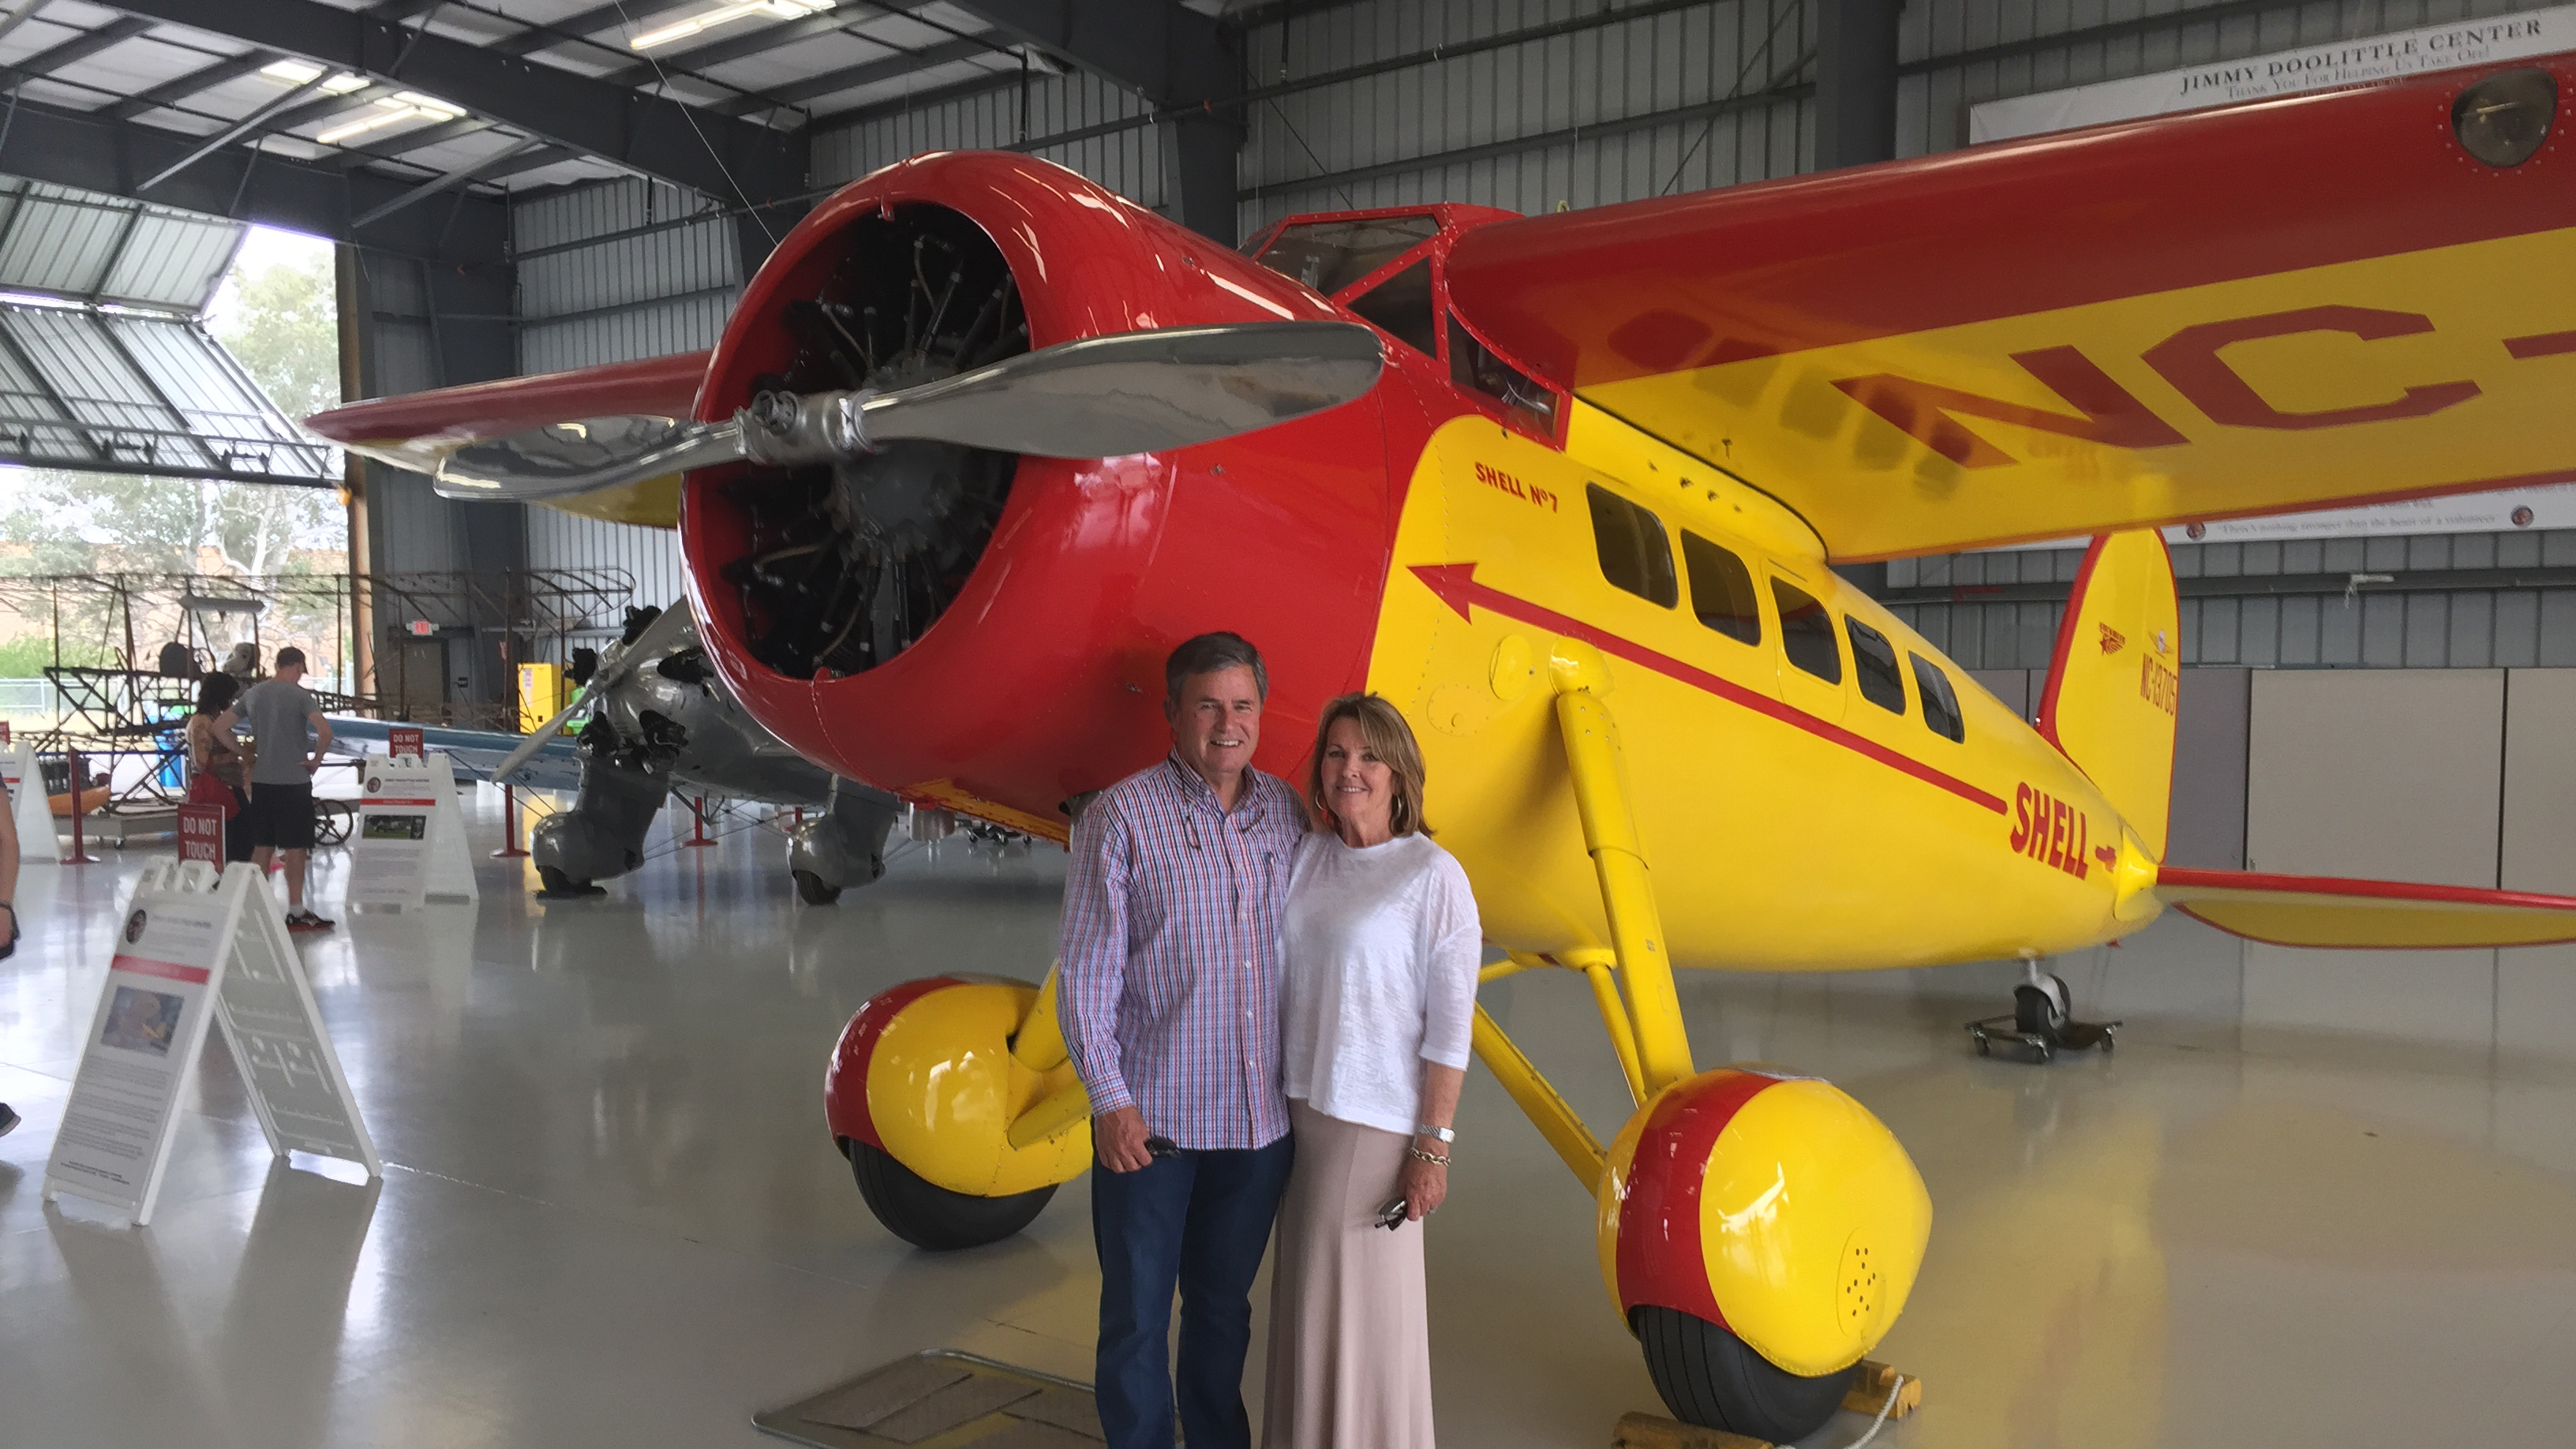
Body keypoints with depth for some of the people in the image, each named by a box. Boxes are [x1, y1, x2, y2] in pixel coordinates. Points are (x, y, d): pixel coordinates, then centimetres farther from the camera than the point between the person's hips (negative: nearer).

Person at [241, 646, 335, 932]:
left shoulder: (253, 694, 8)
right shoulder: (299, 695, -10)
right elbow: (324, 731, -24)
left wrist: (247, 754, 16)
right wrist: (316, 759, -8)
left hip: (261, 780, 6)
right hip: (294, 780, -6)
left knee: (262, 846, 12)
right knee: (296, 847, 0)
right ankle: (296, 912, 3)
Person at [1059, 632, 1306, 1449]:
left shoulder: (1286, 813, 6)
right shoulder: (1121, 817, -7)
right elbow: (1085, 973, -8)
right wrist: (1110, 1099, -13)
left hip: (1260, 1119, 4)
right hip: (1152, 1120, -4)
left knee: (1223, 1306, 19)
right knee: (1138, 1317, 7)